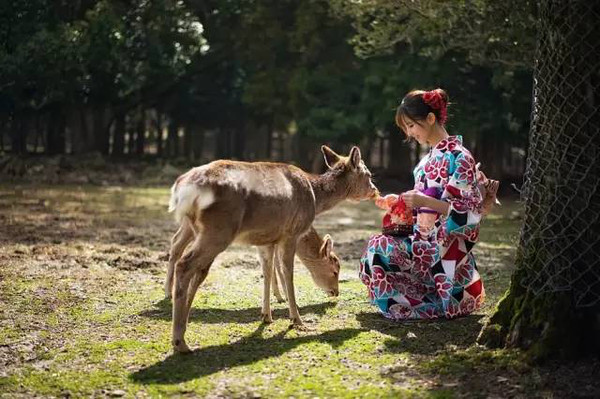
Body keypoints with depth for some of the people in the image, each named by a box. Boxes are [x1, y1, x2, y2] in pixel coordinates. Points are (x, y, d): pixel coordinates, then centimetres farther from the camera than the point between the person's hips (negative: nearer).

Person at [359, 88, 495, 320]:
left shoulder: (458, 158, -15)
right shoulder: (430, 157, 12)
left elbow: (471, 212, -19)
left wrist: (424, 201, -26)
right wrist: (398, 201, 7)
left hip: (446, 248, -9)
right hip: (427, 242, 9)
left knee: (380, 248, -21)